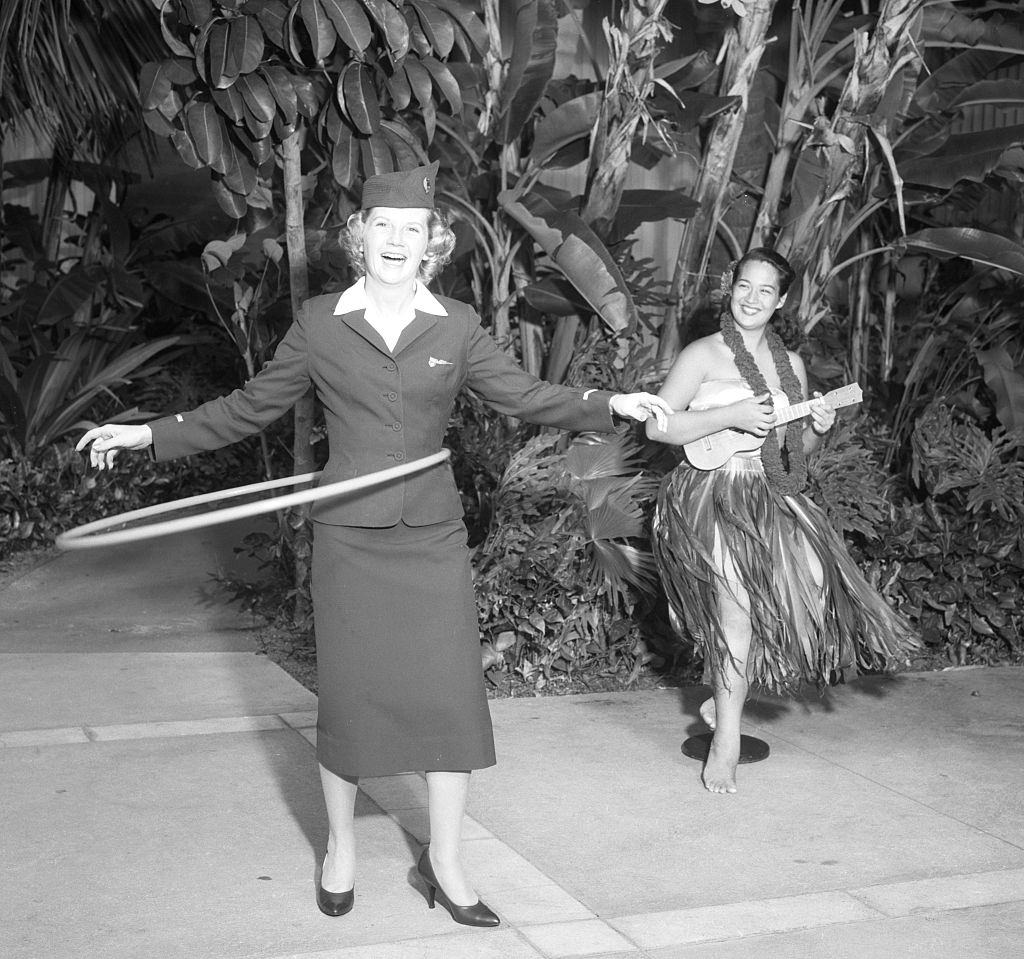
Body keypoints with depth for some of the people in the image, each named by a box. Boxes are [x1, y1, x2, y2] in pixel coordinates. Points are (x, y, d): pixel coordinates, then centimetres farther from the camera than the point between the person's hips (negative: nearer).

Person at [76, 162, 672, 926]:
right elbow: (250, 407, 8)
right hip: (349, 536, -1)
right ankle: (341, 846, 28)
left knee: (451, 695, 1)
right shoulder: (320, 322, 1)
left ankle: (444, 861, 17)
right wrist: (150, 435, 6)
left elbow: (524, 395, 3)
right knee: (349, 696, 5)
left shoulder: (456, 325, 4)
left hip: (433, 535, 1)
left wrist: (610, 404, -11)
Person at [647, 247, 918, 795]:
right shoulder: (703, 355, 0)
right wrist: (730, 416, -16)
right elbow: (658, 426, -8)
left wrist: (817, 429, 1)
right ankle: (726, 741, -6)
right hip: (710, 495, -5)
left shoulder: (791, 365, 17)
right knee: (737, 597, -20)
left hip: (770, 495, 6)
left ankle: (723, 700, 4)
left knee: (813, 576, -15)